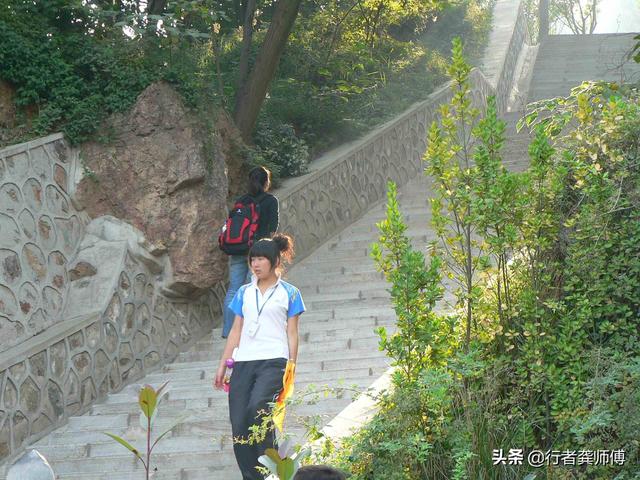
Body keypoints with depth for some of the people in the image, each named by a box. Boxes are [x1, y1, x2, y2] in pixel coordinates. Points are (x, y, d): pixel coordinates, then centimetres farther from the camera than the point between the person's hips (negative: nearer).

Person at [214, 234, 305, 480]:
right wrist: (222, 366, 12)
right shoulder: (244, 292, 18)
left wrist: (292, 368, -3)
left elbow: (291, 333, 5)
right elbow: (236, 331, 18)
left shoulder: (289, 293, 8)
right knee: (238, 426, -5)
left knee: (257, 407, -30)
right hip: (243, 362, 5)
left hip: (274, 360, -4)